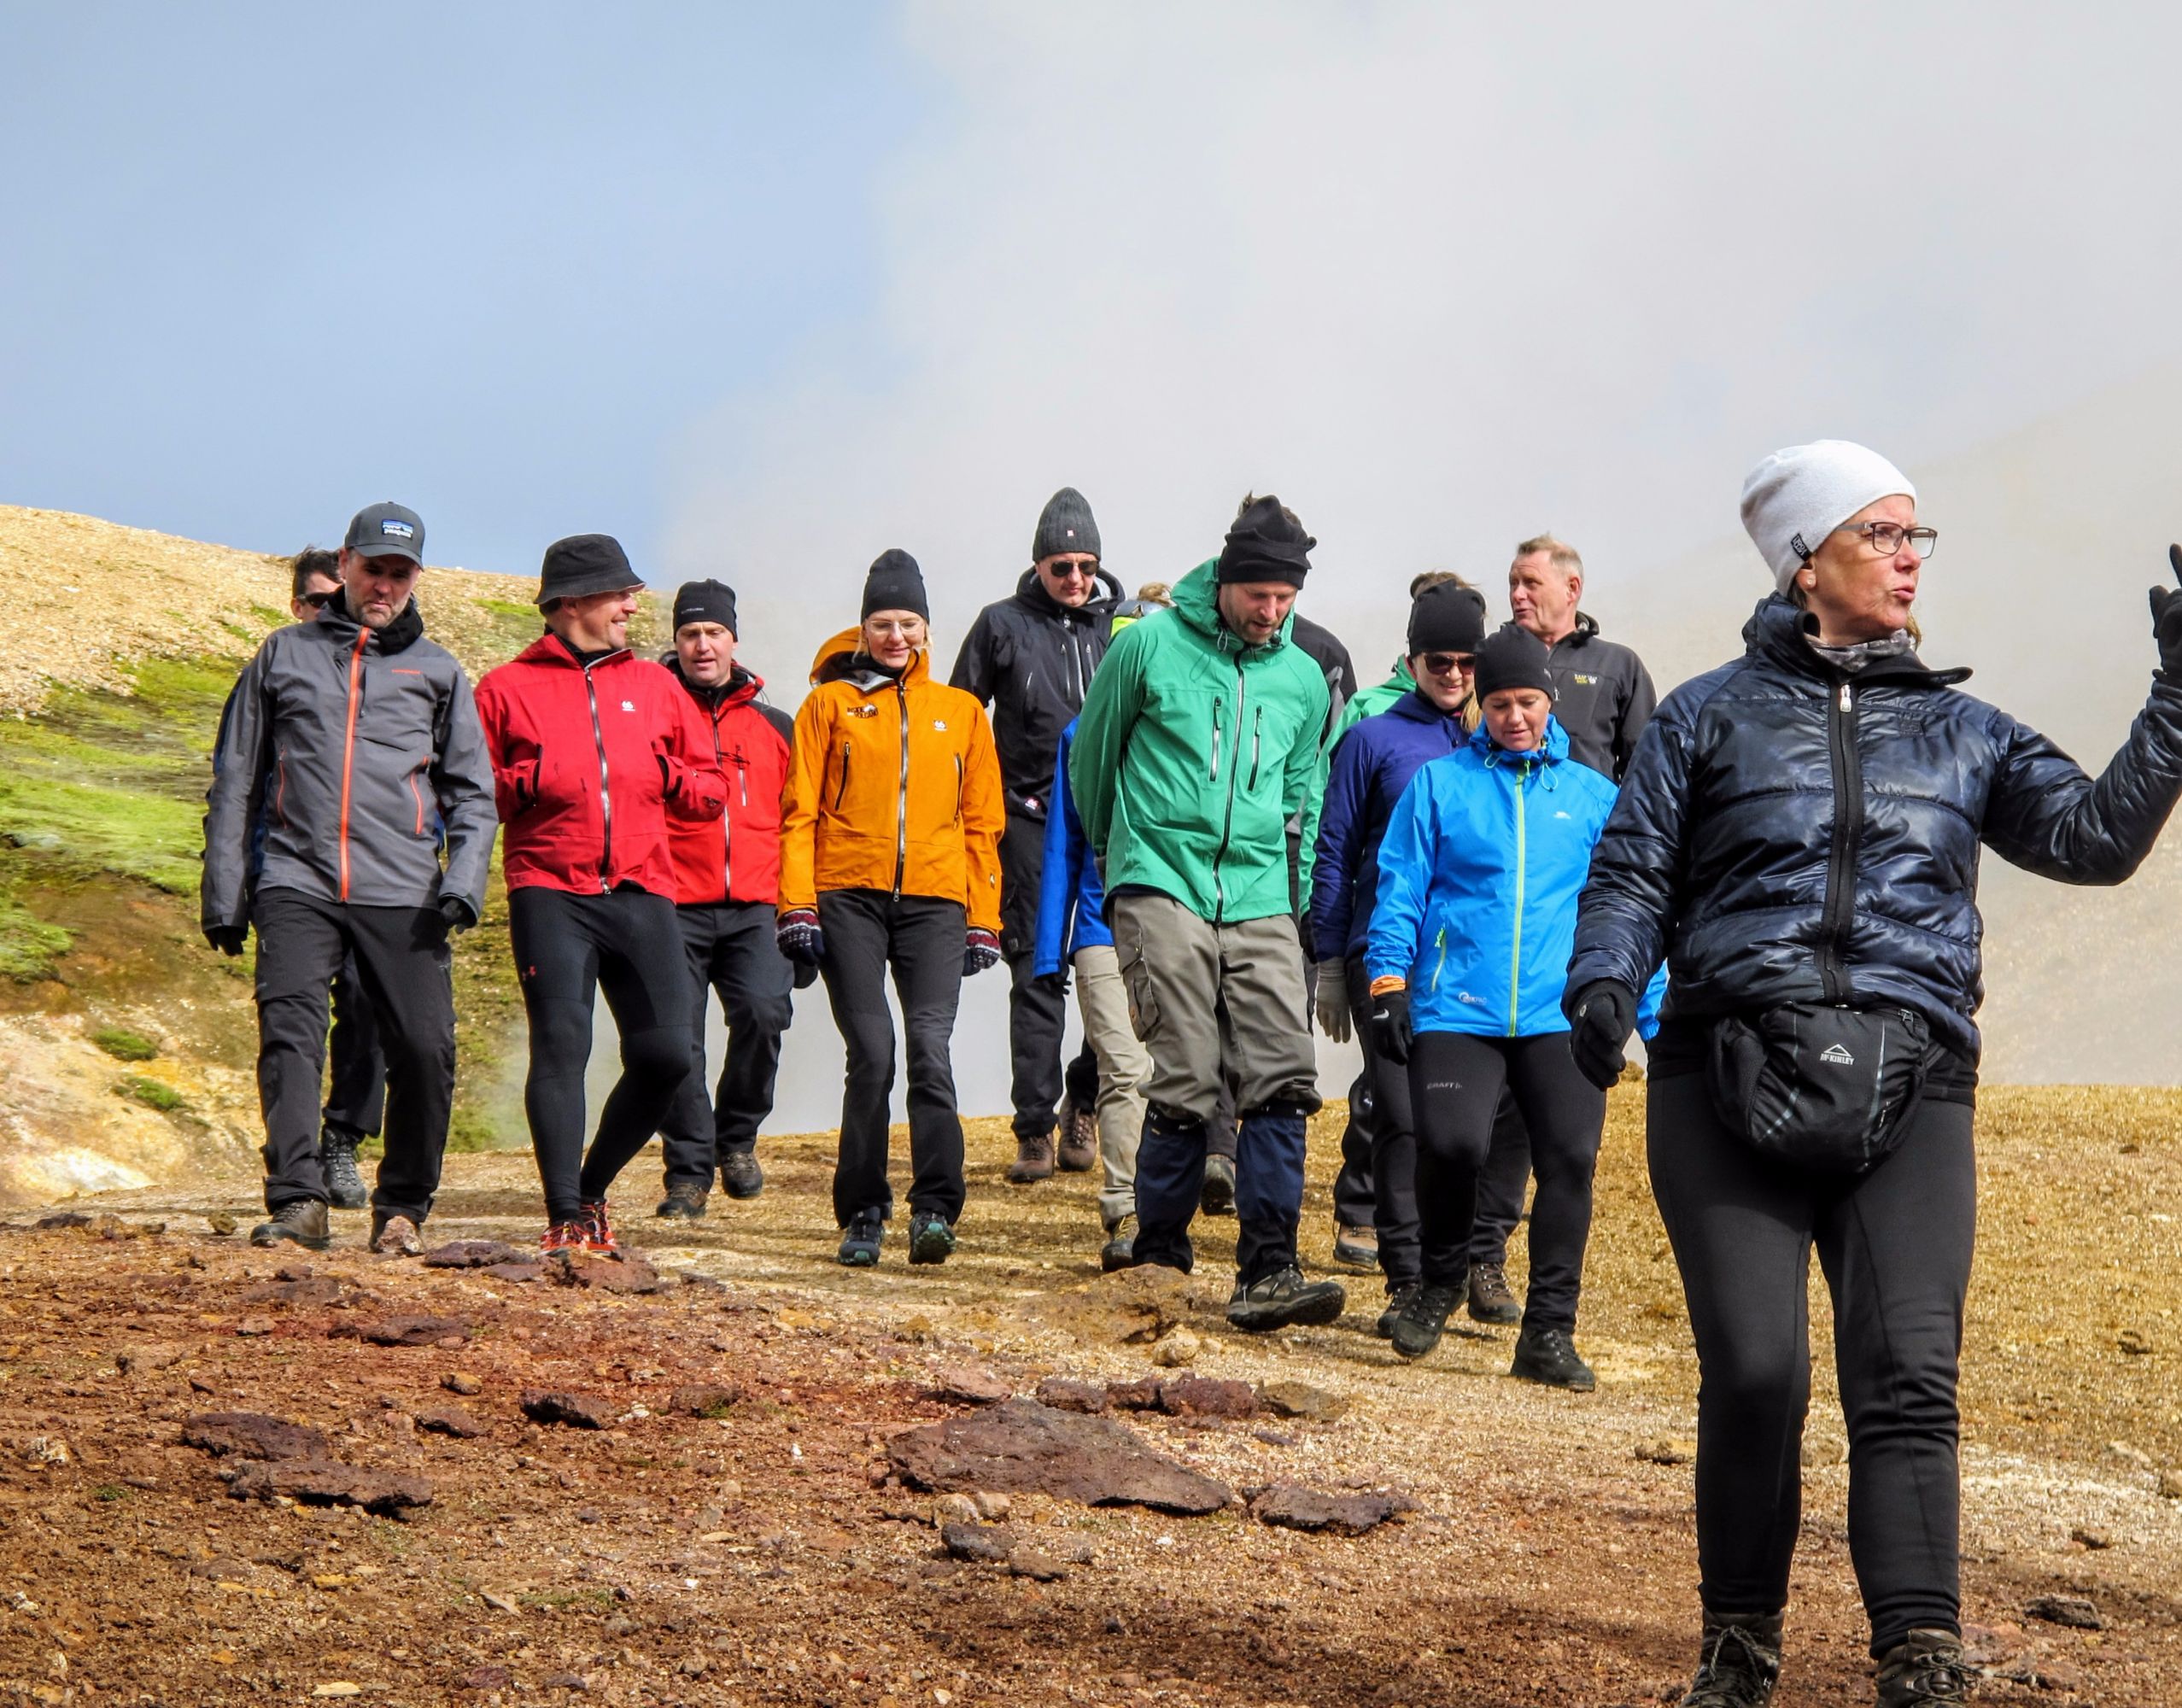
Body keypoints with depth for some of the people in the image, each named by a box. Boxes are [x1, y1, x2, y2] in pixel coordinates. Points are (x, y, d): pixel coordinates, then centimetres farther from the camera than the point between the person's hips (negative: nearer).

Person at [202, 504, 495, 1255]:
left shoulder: (437, 672, 17)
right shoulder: (284, 656, 16)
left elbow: (473, 791, 16)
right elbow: (234, 782, 16)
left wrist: (466, 876, -2)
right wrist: (223, 894, 8)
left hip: (402, 893, 0)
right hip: (297, 882, 0)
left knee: (425, 1047, -8)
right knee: (289, 1032, -17)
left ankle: (402, 1208, 7)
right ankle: (297, 1201, -22)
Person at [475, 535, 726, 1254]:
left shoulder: (654, 685, 19)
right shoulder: (508, 688, 9)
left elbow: (712, 791, 21)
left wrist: (670, 779, 0)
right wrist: (522, 783, -10)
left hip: (642, 894, 3)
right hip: (550, 891, -3)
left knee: (666, 1054, -5)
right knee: (561, 1043, -15)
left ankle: (592, 1188, 17)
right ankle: (565, 1218, -11)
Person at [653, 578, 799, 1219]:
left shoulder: (775, 727, 17)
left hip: (755, 908, 1)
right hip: (675, 907, -1)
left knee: (763, 1012, -18)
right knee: (677, 1038, -6)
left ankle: (737, 1135, 4)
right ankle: (689, 1172, 5)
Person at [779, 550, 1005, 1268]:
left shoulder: (960, 712, 15)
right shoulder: (830, 704, 9)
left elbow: (981, 824, 15)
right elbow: (800, 813, 5)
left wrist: (983, 920, 9)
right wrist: (797, 906, -5)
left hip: (934, 901, 1)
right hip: (849, 899, -1)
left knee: (930, 1048, -13)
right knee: (871, 1055, -6)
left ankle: (935, 1208, -13)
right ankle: (862, 1215, 3)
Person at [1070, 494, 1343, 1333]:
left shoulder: (1302, 677, 11)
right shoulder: (1149, 647, -1)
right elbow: (1092, 758, 12)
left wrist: (1294, 894, 20)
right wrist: (1121, 854, 22)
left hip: (1259, 903, 4)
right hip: (1161, 887, -4)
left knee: (1282, 1078, -10)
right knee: (1187, 1081, -9)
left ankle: (1267, 1271, -11)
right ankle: (1159, 1254, 9)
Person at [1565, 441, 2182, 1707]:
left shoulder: (1962, 732, 19)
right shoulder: (1713, 717, 13)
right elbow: (1632, 874, 10)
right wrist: (1605, 983, -9)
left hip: (1912, 1092, 2)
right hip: (1731, 1081, -1)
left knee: (1909, 1377, -11)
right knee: (1755, 1371, -9)